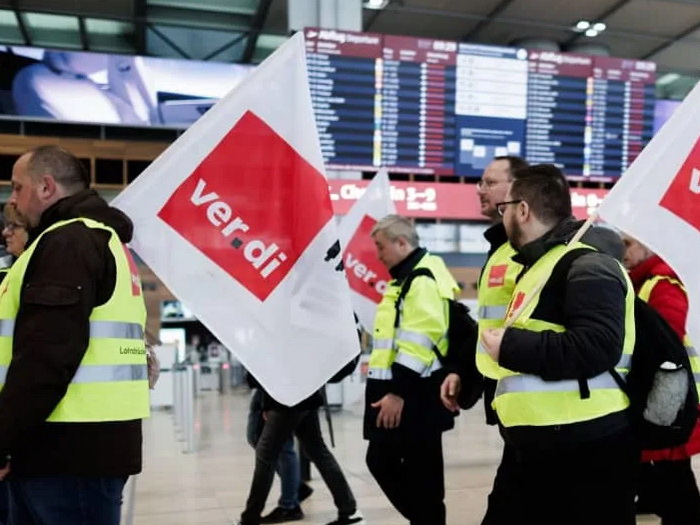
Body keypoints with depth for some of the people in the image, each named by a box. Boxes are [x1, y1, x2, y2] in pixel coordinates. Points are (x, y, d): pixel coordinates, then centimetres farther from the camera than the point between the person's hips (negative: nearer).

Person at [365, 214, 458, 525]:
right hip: (397, 391, 11)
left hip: (414, 396, -10)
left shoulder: (423, 279, -16)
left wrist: (397, 391, -23)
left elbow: (418, 343, -24)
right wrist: (386, 384, 24)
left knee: (421, 473, 1)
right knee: (381, 461, 16)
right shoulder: (406, 277, 17)